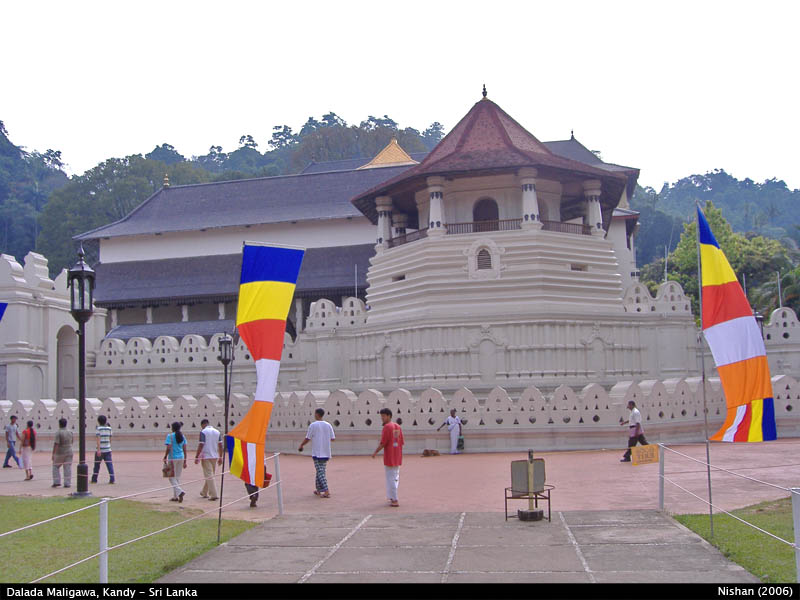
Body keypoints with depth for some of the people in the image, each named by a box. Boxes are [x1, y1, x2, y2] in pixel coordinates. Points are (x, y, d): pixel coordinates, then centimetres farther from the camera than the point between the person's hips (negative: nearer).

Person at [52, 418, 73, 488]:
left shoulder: (58, 433, -14)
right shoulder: (70, 432, 5)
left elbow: (56, 444, -18)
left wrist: (53, 454, -15)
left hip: (60, 453, -5)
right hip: (69, 452, 5)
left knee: (55, 466, 10)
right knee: (67, 468, 5)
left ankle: (57, 482, 4)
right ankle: (67, 483, 4)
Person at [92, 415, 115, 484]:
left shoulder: (98, 428, -5)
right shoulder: (109, 428, 6)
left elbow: (98, 439, -15)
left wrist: (98, 450, -20)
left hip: (100, 450, -2)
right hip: (108, 449, 2)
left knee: (97, 465, 10)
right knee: (109, 464, -1)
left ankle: (94, 479, 19)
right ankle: (112, 479, -11)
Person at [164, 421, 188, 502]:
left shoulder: (170, 436, -9)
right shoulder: (182, 436, 6)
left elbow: (168, 448, -16)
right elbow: (184, 449, 6)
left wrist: (165, 457, -3)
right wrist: (185, 461, 11)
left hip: (173, 458, -5)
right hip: (181, 458, 5)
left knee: (172, 477, 2)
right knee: (177, 477, 13)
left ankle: (180, 491, -19)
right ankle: (175, 496, 16)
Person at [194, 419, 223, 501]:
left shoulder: (203, 432, -10)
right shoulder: (217, 431, 8)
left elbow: (201, 445, -15)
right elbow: (220, 445, 8)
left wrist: (196, 457, -9)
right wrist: (220, 457, 14)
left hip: (206, 456, -6)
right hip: (215, 456, 6)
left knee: (209, 476, -4)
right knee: (210, 475, 17)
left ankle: (214, 495, -9)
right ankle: (204, 492, 30)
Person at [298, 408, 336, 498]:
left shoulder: (313, 425, -8)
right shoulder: (328, 425, 6)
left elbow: (307, 439, -6)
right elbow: (333, 439, 8)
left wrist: (301, 445, 12)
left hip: (317, 453, -5)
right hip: (326, 453, 5)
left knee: (320, 473, -7)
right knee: (321, 471, 17)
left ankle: (326, 492, -17)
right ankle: (318, 490, 23)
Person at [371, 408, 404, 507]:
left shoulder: (387, 427, -13)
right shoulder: (398, 426, 9)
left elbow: (383, 443, -16)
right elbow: (401, 442, 12)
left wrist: (375, 452, -4)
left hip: (389, 457, -8)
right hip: (397, 457, 8)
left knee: (390, 478, -2)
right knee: (395, 478, 16)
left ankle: (395, 500, -2)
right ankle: (393, 498, 25)